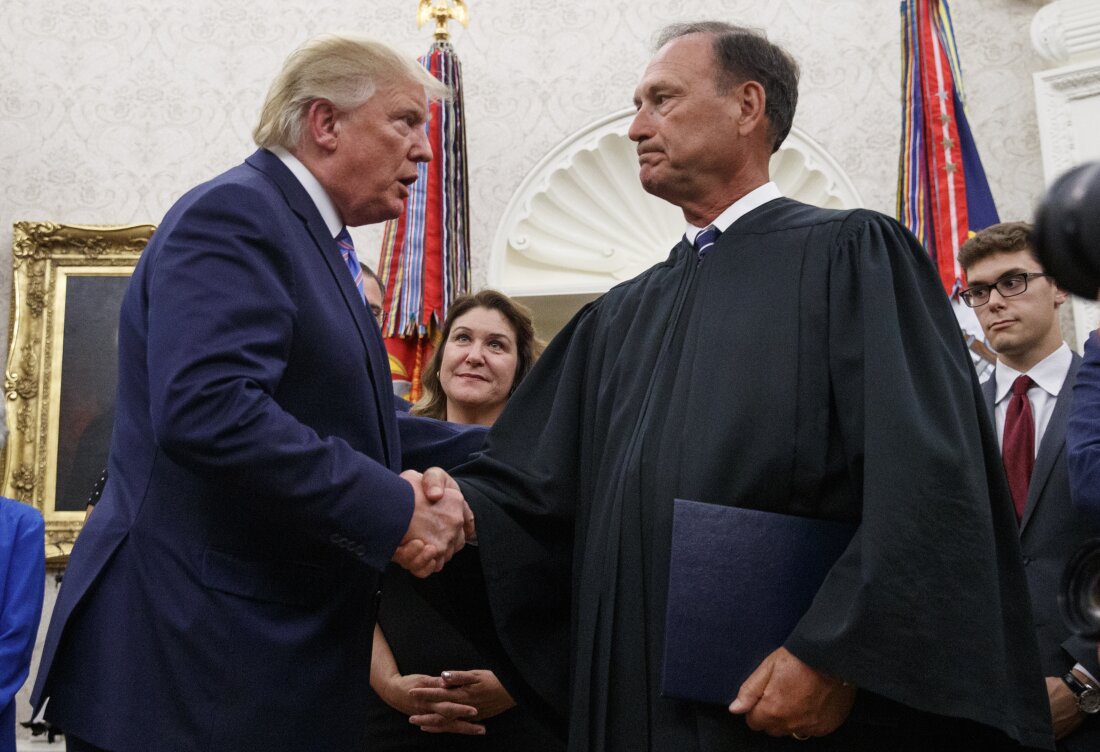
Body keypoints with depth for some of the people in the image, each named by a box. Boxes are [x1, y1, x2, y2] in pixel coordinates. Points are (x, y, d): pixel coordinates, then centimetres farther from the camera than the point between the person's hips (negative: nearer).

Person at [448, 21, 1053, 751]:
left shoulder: (851, 255, -4)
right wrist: (461, 511, -13)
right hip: (635, 693, 6)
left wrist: (837, 656, -20)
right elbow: (537, 483, 7)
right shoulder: (620, 318, 14)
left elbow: (929, 480, -14)